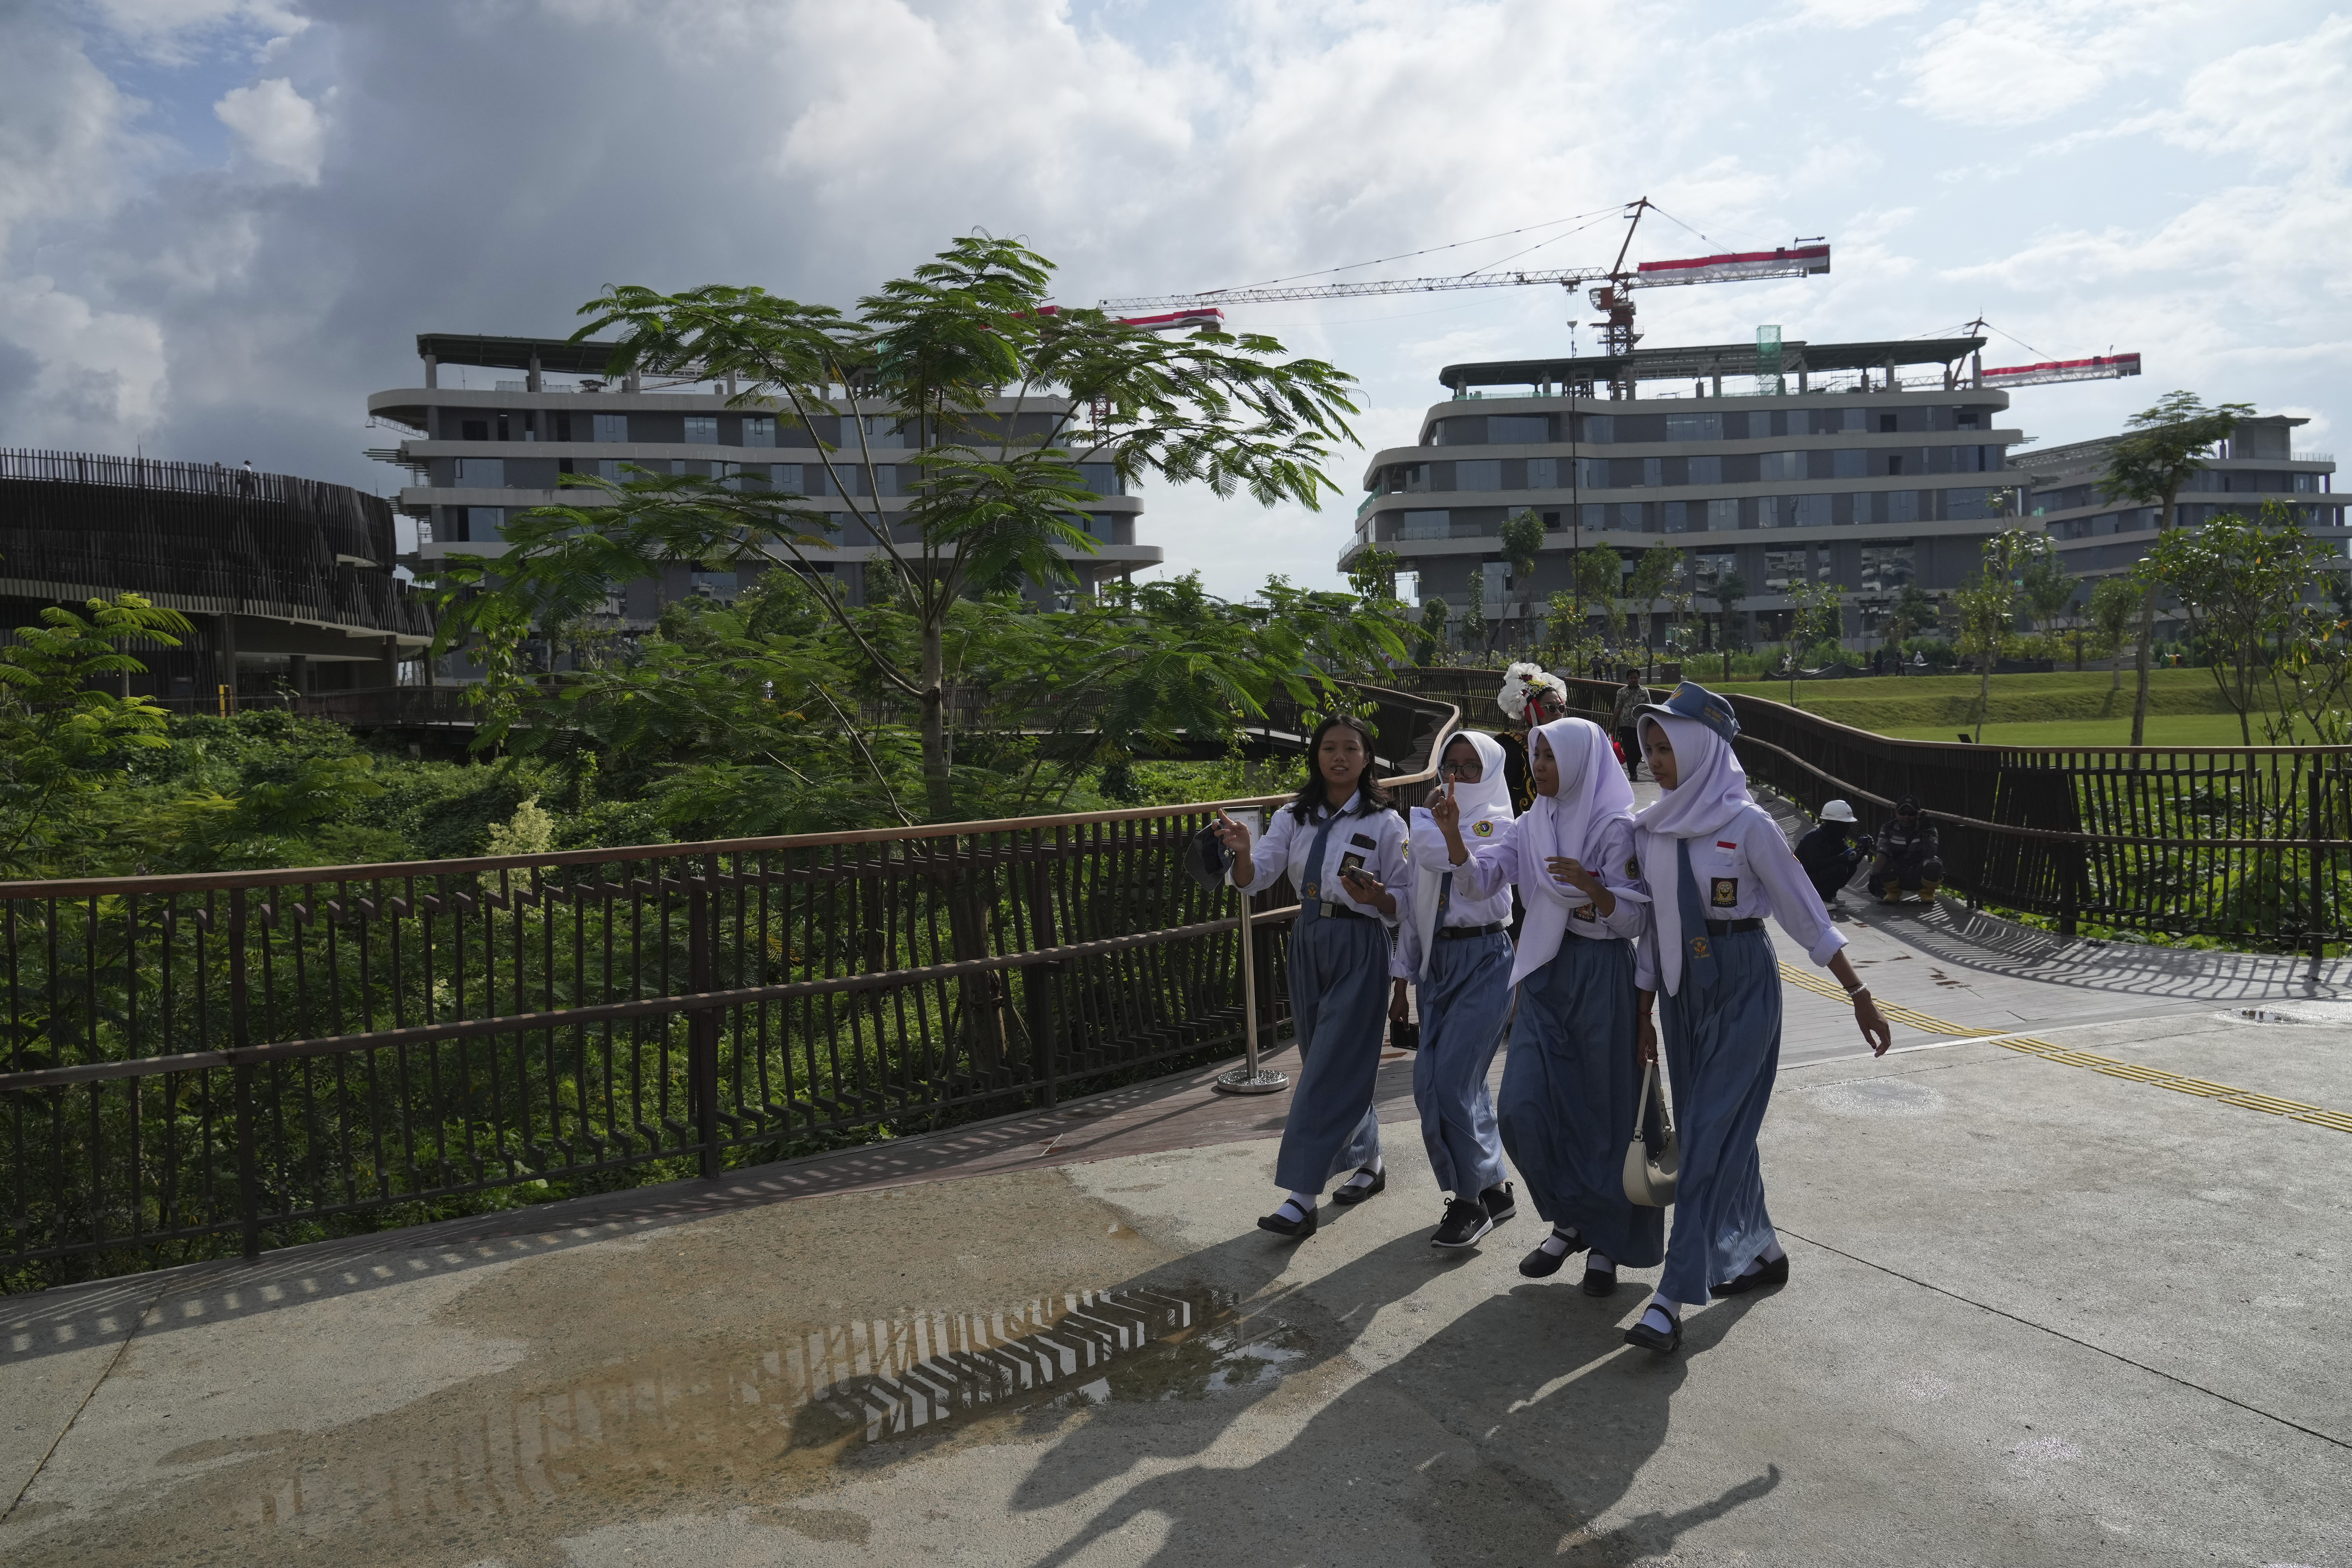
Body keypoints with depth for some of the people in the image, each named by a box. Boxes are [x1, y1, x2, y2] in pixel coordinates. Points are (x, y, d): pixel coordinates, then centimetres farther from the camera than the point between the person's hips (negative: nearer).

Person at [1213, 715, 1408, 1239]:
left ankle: (1301, 1197, -6)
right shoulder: (1295, 819, 6)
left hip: (1359, 947, -5)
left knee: (1331, 1069, -8)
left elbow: (1403, 906, -3)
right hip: (1308, 944, 5)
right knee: (1344, 1065, 15)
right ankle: (1368, 1162, 34)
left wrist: (1374, 896, -24)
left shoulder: (1386, 823, -5)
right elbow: (1252, 876, -6)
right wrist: (1242, 851, -28)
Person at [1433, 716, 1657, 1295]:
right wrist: (1451, 833, -18)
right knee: (1523, 1108, 1)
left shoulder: (1617, 828, -9)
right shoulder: (1533, 825, 8)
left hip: (1601, 977, -5)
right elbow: (1481, 874, -2)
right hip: (1544, 974, 5)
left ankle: (1607, 1241, 21)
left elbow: (1637, 920, -11)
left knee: (1604, 1110, 4)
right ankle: (1569, 1220, 22)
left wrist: (1590, 885, -27)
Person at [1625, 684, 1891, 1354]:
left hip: (1741, 988, -6)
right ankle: (1761, 1252, 34)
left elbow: (1805, 914, -8)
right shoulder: (1651, 830, 5)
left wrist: (1860, 994, -7)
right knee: (1717, 1133, 14)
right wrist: (1643, 1016, 13)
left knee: (1710, 1136, -8)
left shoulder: (1746, 824, -12)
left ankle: (1672, 1300, -8)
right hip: (1681, 992, 6)